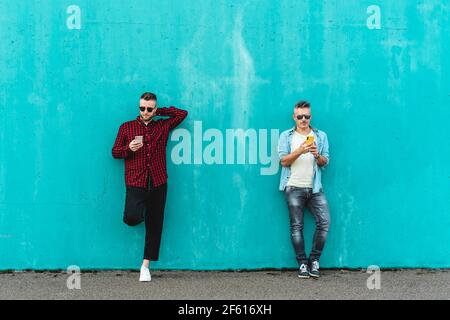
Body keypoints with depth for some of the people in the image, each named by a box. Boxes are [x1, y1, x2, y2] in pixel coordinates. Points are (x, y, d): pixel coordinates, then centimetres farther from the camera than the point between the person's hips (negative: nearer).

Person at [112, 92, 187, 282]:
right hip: (135, 183, -2)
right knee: (131, 218, -23)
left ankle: (146, 266, 15)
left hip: (158, 183, 2)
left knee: (154, 225, 4)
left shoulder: (163, 126, 11)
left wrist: (159, 111, 11)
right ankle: (140, 211, 15)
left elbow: (182, 114, 17)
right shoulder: (126, 127, 8)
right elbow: (115, 152, 10)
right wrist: (129, 148, -11)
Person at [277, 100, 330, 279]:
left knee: (324, 222, -10)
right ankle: (302, 263, 6)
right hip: (294, 188, -1)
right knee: (296, 226, -2)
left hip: (315, 188, 2)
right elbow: (283, 161, -2)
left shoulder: (320, 136, 12)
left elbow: (325, 162, 8)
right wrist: (300, 151, -17)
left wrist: (317, 155, -13)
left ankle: (314, 260, 4)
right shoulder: (286, 136, 7)